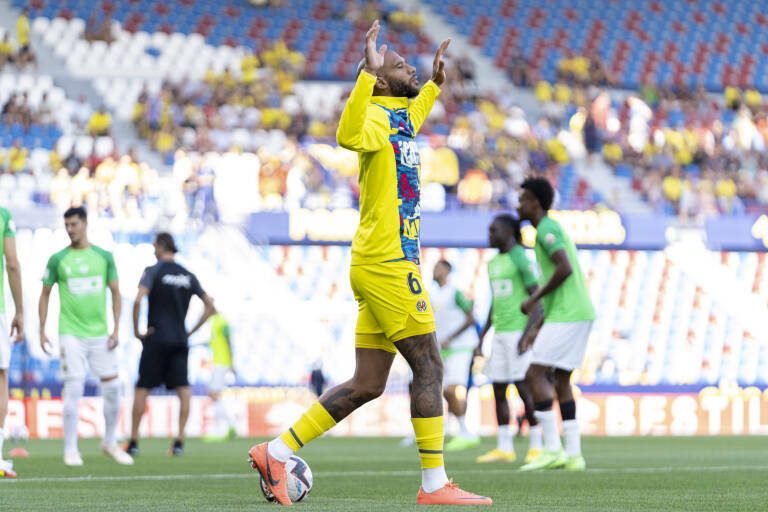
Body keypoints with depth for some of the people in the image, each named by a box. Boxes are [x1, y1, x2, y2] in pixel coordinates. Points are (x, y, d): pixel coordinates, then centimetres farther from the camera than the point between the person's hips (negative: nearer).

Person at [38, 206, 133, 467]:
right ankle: (70, 450, -3)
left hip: (100, 334, 3)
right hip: (71, 334, -3)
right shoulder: (57, 259, 2)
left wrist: (116, 329, 1)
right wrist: (42, 331, 2)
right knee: (74, 388, -10)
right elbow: (45, 294, 8)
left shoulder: (104, 257, 6)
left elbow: (116, 293, 10)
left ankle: (110, 442, 20)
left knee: (112, 387, 2)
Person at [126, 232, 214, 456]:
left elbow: (138, 301, -18)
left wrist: (137, 330, -7)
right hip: (180, 341, 3)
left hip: (156, 339, -3)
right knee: (183, 390, 3)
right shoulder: (188, 276, 10)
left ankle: (133, 442, 5)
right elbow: (209, 305, 11)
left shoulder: (153, 271, -4)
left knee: (142, 389, 4)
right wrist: (191, 331, 13)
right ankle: (179, 442, -5)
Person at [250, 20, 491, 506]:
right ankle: (435, 484, -3)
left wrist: (435, 83, 38)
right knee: (429, 369, -6)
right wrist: (367, 73, -38)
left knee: (367, 385, 8)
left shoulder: (402, 117, 19)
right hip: (388, 264, -10)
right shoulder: (374, 119, -9)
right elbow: (349, 135, -34)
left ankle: (278, 452, 8)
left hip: (382, 269, 10)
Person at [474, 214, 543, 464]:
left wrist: (526, 334, -21)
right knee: (498, 389, 4)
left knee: (523, 387, -10)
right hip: (501, 333, 8)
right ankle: (504, 447, 8)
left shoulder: (521, 259, -8)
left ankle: (536, 445, -3)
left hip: (520, 331, -8)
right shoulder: (494, 263, 17)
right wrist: (482, 337, 19)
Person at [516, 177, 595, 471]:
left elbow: (565, 269, -23)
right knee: (561, 380, 9)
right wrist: (537, 330, 26)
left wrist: (534, 299, -13)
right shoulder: (552, 229, 23)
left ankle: (553, 449, -15)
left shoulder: (547, 229, -9)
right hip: (580, 312, 10)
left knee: (535, 373, -10)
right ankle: (573, 455, 5)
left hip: (566, 314, -10)